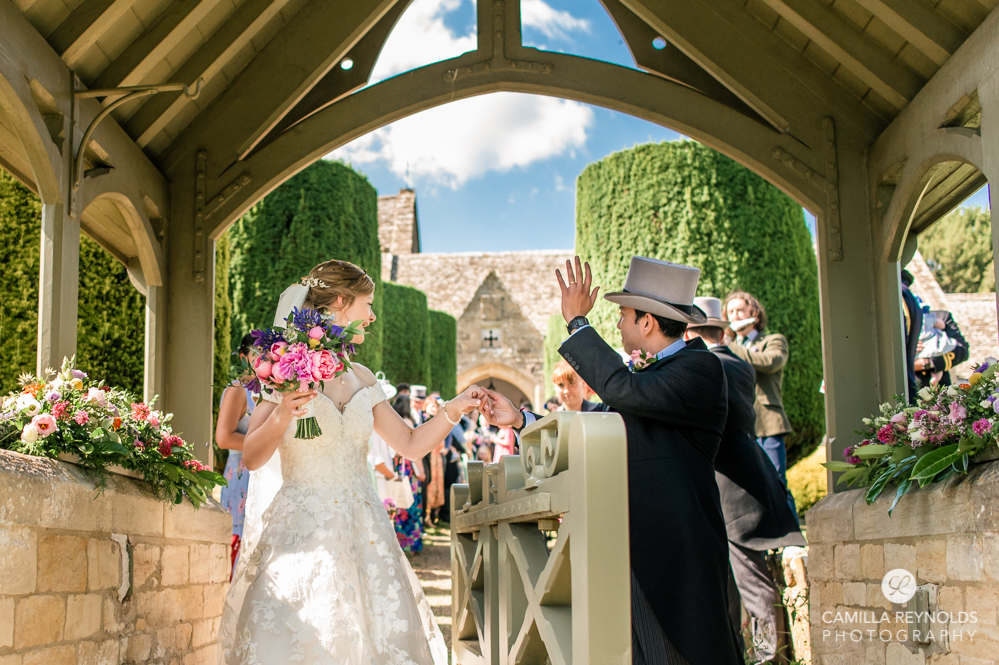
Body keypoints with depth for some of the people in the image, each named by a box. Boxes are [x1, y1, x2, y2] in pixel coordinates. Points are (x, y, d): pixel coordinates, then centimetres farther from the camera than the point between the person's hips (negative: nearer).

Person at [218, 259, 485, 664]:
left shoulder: (361, 379, 12)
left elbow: (412, 446, 16)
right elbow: (251, 458, -6)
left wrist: (453, 409, 5)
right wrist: (281, 416, -23)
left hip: (362, 531, 5)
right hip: (301, 530, -5)